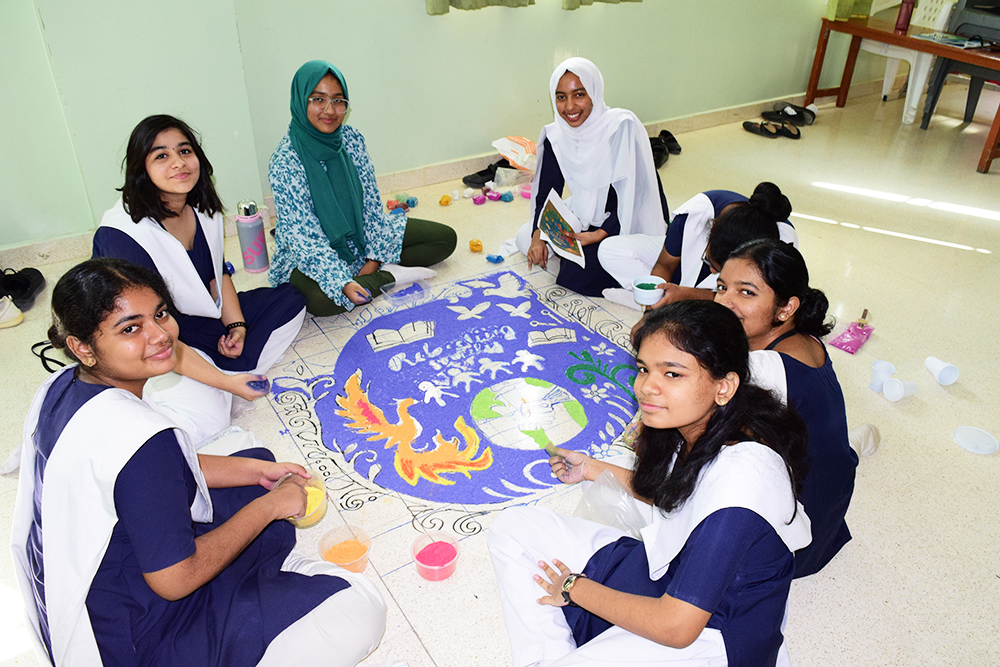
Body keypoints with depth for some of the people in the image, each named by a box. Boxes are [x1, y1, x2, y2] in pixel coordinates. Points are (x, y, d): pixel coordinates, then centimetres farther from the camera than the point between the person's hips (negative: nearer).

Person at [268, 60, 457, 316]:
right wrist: (343, 283, -34)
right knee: (319, 299, -40)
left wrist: (374, 257, -12)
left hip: (361, 233, 5)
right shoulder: (285, 160, -22)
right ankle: (387, 276, -16)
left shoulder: (352, 139, -6)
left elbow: (371, 200, -2)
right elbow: (302, 233, -24)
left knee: (446, 238, -2)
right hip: (313, 252, -5)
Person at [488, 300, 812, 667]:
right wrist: (592, 469, 15)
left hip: (710, 634, -8)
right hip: (665, 570, 8)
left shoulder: (741, 475, -32)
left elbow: (676, 626, -28)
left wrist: (575, 587, -15)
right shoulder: (695, 422, -8)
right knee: (513, 527, 3)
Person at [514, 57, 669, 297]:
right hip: (587, 218, 7)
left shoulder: (622, 126, -22)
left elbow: (633, 194, -23)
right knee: (526, 238, -3)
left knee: (577, 276, -23)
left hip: (631, 223, -6)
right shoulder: (556, 136, -4)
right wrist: (538, 235, -17)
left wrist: (600, 234, -31)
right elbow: (546, 193, 0)